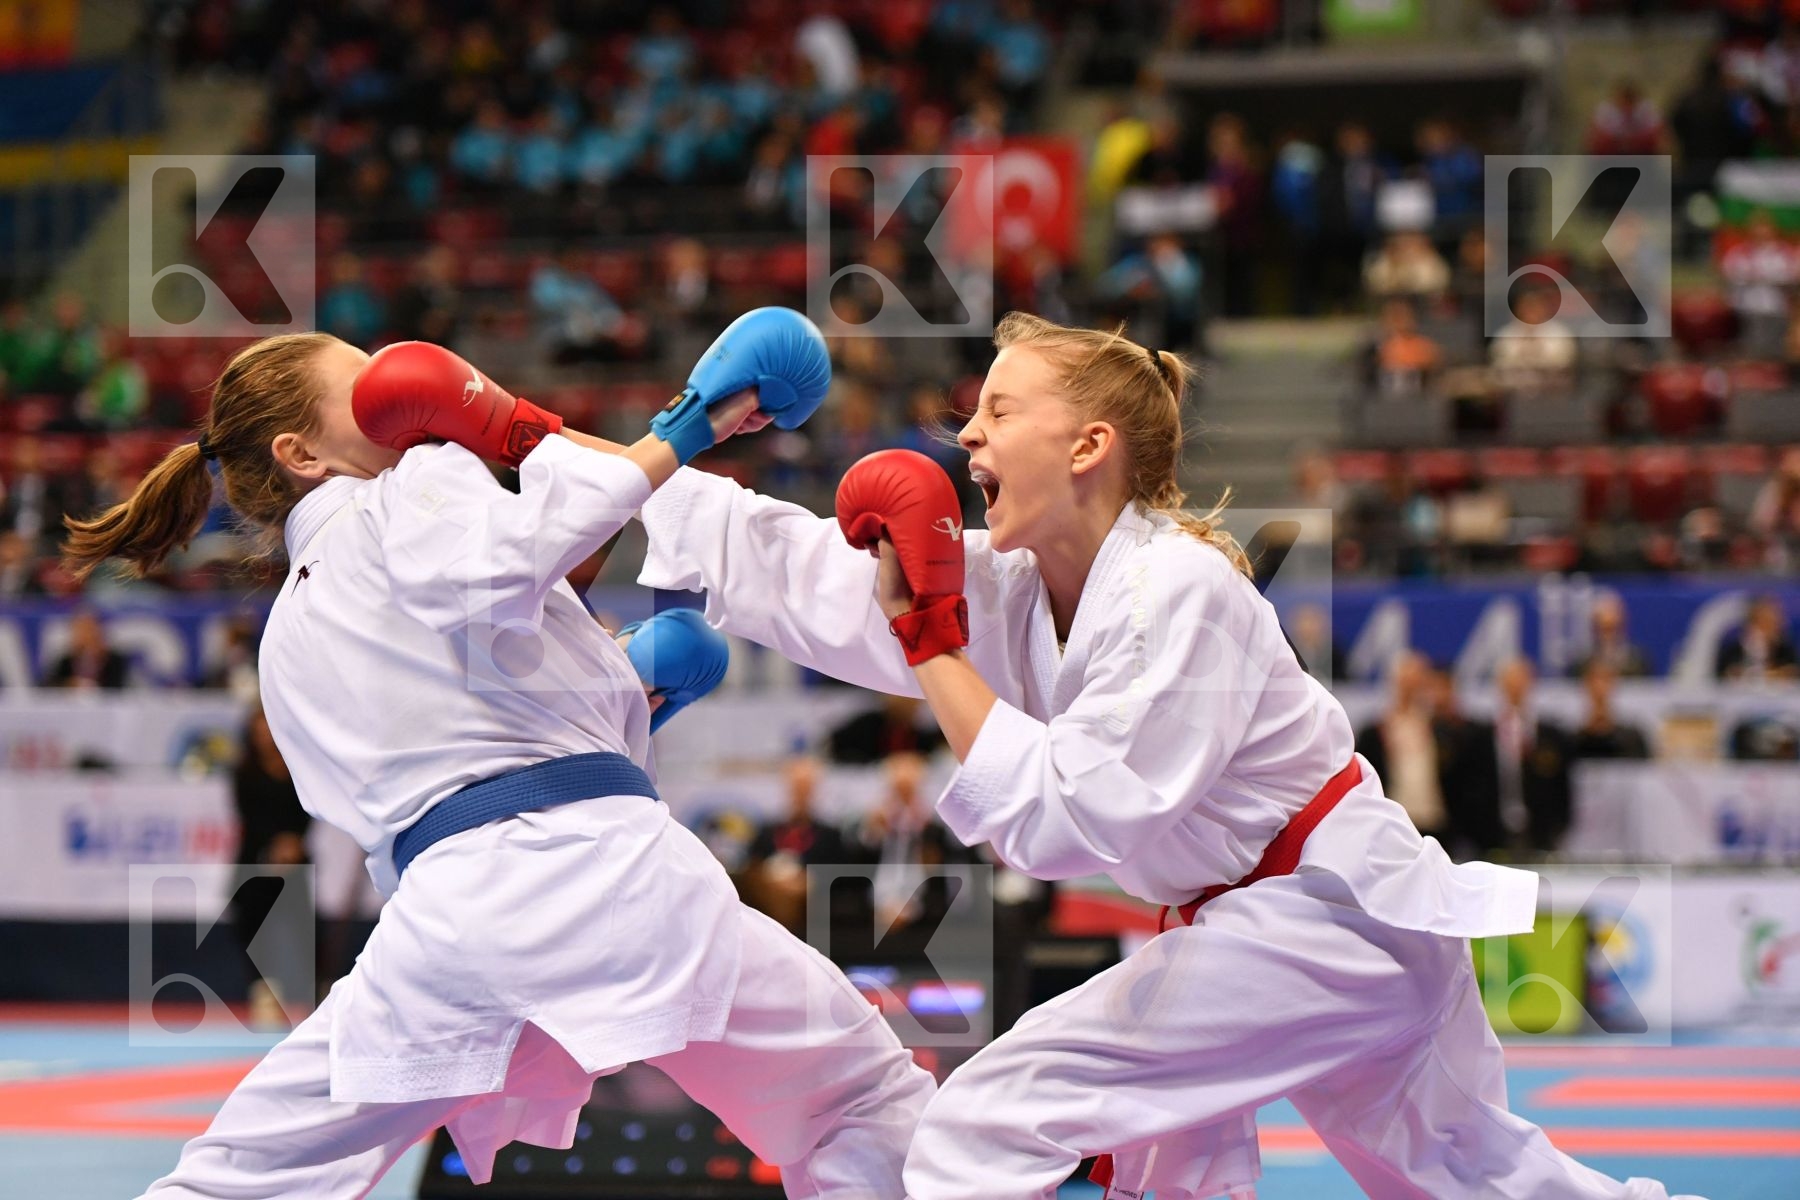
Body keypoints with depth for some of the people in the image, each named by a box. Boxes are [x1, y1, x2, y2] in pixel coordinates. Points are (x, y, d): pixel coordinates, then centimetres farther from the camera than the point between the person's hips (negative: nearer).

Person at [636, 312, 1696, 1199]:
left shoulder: (1178, 593, -23)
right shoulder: (1014, 589, 1)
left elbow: (1062, 820, -29)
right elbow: (796, 571, 1)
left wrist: (930, 641, -26)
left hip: (1329, 922, -10)